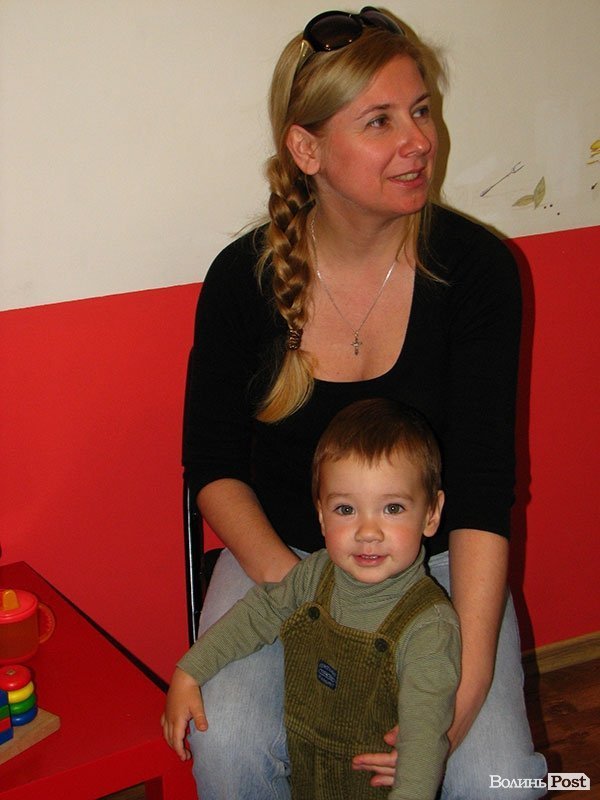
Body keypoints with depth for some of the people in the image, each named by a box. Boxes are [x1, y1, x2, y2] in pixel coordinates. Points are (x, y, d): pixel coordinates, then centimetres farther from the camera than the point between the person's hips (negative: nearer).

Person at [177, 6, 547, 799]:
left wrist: (468, 687, -26)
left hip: (435, 557, 0)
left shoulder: (477, 267, -13)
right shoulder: (244, 278, -9)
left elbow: (482, 489, -16)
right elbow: (211, 464, 0)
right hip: (281, 549, 1)